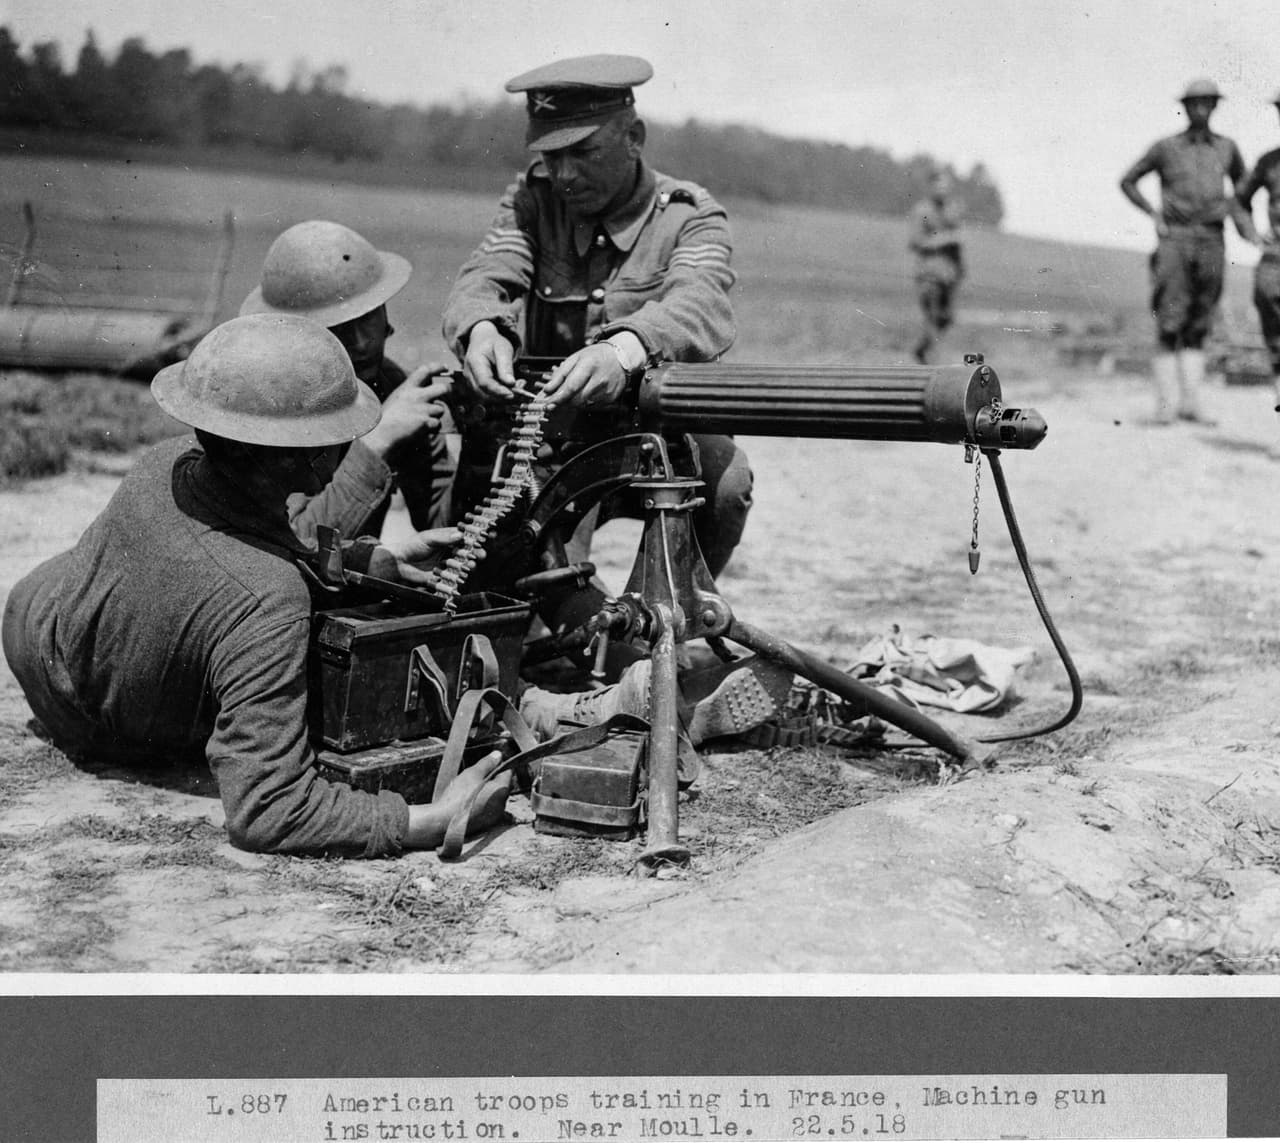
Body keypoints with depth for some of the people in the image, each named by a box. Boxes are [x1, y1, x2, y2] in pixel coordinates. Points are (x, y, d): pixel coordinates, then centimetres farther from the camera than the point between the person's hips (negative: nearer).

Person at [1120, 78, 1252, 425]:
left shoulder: (1226, 148, 10)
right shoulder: (1165, 148, 2)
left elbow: (1241, 182, 28)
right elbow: (1127, 181, 10)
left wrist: (1238, 214, 10)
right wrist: (1154, 214, -1)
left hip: (1211, 241, 3)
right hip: (1174, 240, -3)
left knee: (1199, 326, 4)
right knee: (1169, 323, -7)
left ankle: (1190, 402, 8)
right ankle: (1165, 404, -5)